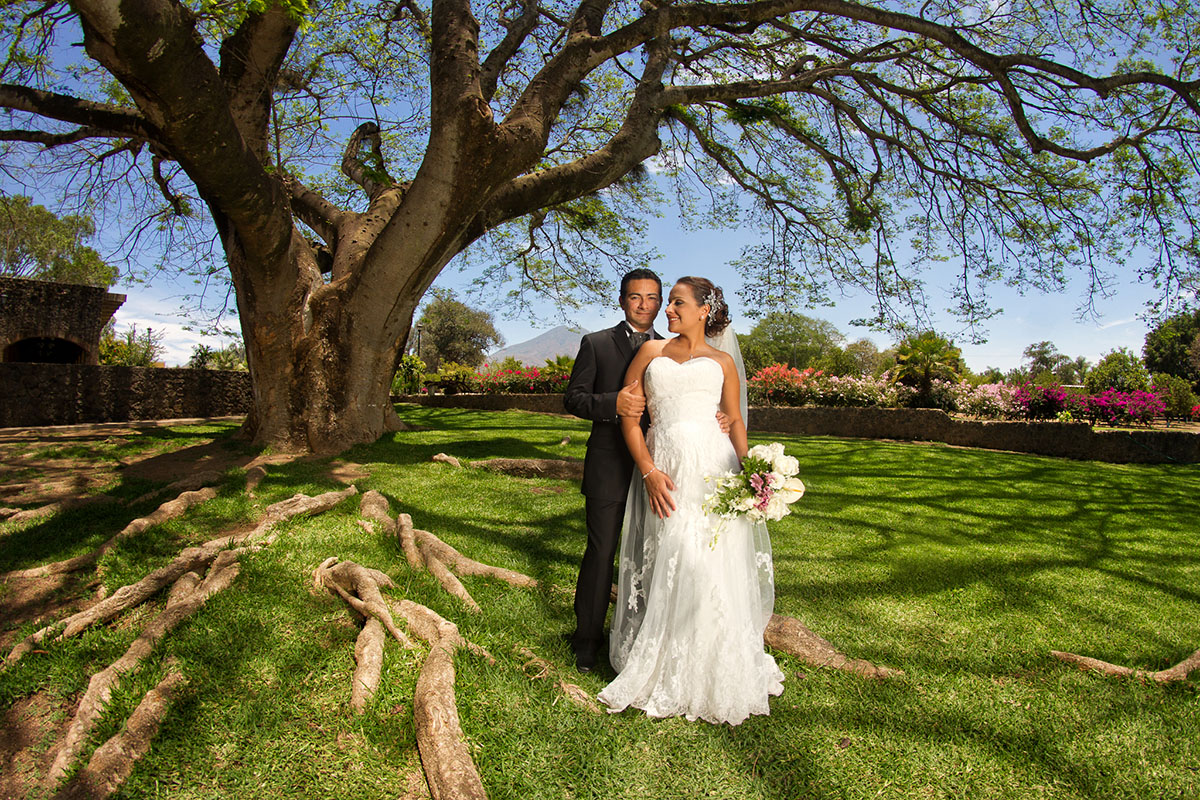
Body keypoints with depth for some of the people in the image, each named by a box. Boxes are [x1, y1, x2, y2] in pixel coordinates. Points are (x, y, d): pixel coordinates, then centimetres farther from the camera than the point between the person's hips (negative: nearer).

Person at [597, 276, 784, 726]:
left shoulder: (722, 361, 12)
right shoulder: (651, 352, 12)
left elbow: (736, 421, 10)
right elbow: (628, 414, 4)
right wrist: (648, 471, -7)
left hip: (711, 466, 0)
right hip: (662, 468, 1)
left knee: (710, 569, -1)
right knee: (665, 568, 5)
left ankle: (715, 674, 19)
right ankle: (666, 670, 22)